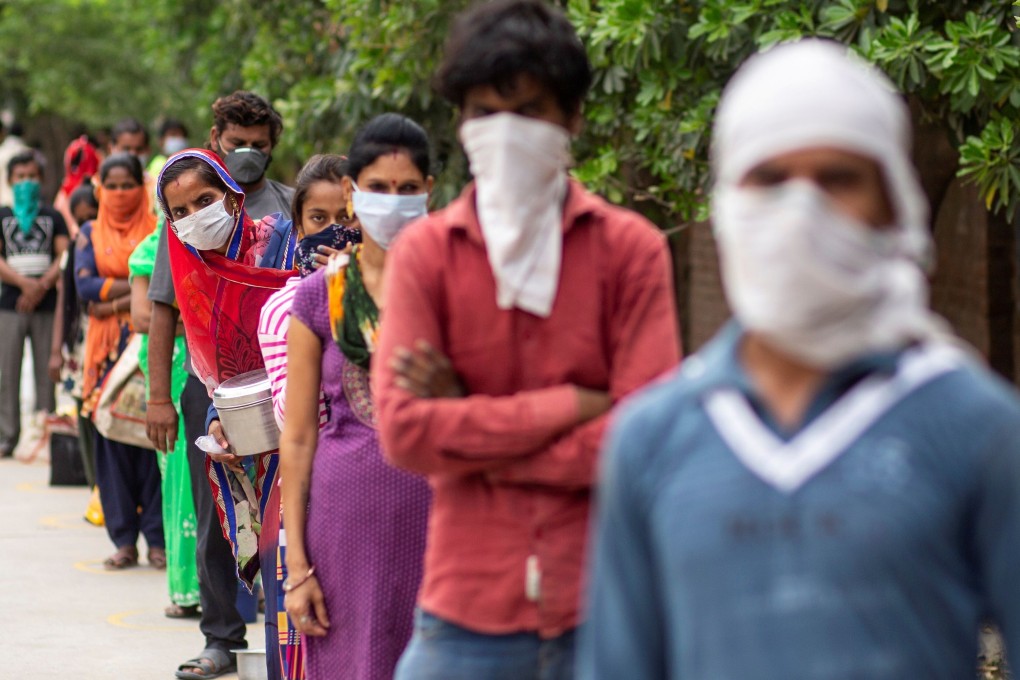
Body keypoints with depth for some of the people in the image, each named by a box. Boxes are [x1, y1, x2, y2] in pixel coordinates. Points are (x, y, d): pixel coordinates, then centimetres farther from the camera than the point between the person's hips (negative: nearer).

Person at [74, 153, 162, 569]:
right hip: (108, 347, 2)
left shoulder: (158, 231, 6)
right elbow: (84, 286, -2)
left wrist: (115, 300, -12)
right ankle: (124, 539, 2)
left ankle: (157, 537, -4)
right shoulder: (90, 234, 13)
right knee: (111, 433, -3)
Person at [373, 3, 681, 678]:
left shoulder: (631, 248, 1)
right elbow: (403, 431, -8)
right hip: (469, 614, 1)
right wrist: (571, 405, -10)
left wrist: (471, 428, -7)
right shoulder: (423, 252, 4)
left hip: (604, 614, 0)